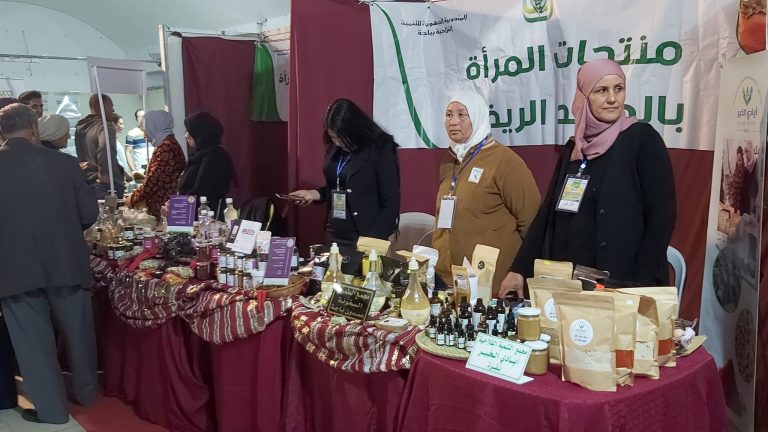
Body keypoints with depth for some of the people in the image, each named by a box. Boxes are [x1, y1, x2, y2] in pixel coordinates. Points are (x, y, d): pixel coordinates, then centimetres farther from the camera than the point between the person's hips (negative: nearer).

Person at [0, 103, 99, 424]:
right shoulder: (64, 162, -7)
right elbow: (89, 213, -3)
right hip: (65, 261, 1)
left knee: (32, 338, 11)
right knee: (76, 330, 19)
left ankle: (51, 408, 20)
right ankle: (86, 390, 36)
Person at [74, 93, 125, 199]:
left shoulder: (80, 128, 16)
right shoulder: (105, 126, -12)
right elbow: (105, 147, -31)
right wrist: (104, 173, -24)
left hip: (87, 182, 9)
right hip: (108, 183, -9)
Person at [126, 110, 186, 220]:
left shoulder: (166, 147, -15)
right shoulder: (170, 144, 16)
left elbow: (154, 181, -17)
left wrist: (133, 199, -5)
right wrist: (144, 199, 15)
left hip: (164, 209, -9)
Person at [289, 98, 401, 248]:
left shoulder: (380, 149, -11)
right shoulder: (334, 150, 7)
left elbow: (390, 204, -12)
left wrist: (372, 241, -15)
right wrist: (313, 194, 3)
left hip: (365, 238, -5)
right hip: (335, 235, 6)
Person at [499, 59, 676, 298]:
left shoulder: (642, 138, -6)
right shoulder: (573, 147, 8)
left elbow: (661, 216, -11)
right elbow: (548, 212, 9)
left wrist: (638, 285, -16)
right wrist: (519, 270, 5)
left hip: (622, 282, -5)